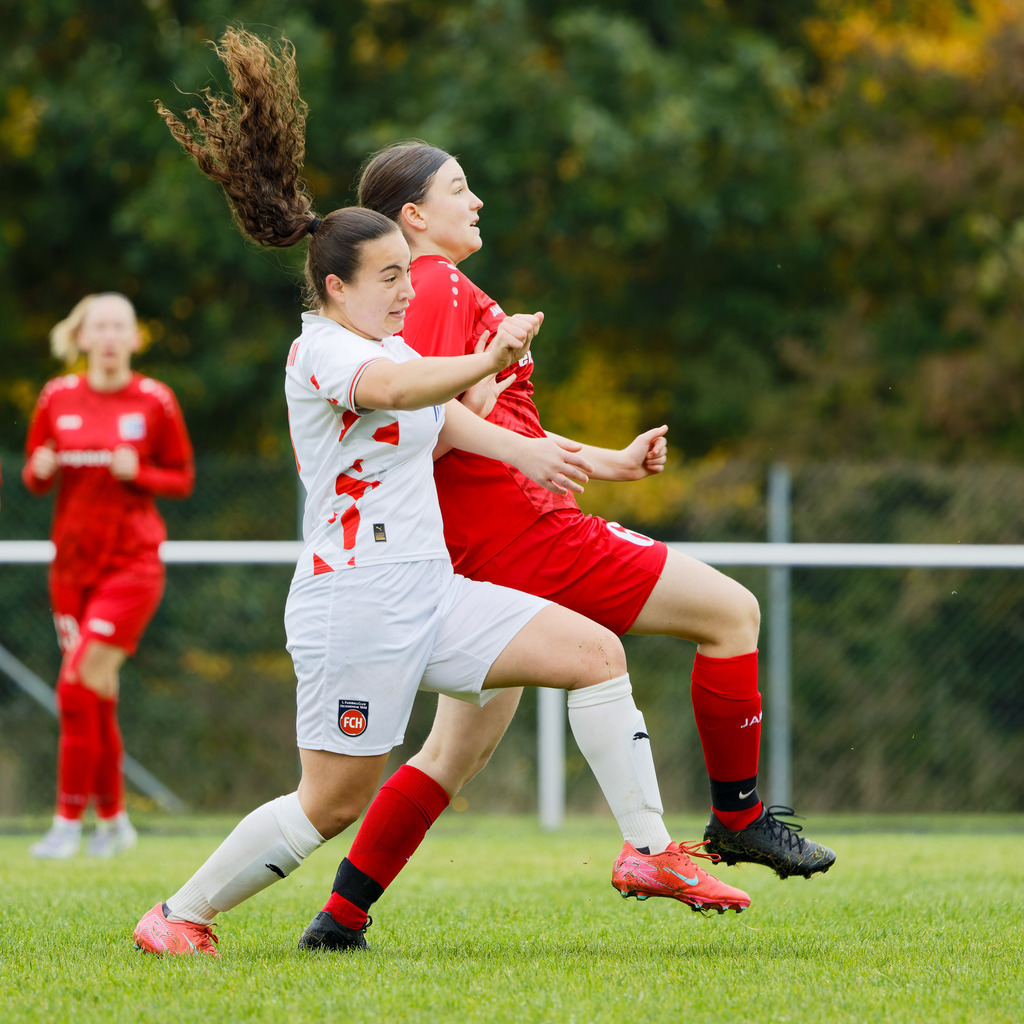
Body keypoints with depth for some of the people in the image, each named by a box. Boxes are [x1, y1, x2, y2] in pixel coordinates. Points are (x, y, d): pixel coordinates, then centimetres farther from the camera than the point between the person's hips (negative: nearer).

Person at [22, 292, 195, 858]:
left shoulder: (154, 401, -2)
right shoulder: (58, 398, 4)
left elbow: (182, 478, 4)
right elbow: (35, 477, 12)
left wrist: (138, 473, -14)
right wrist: (41, 469, -11)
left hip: (132, 561, -4)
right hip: (73, 563, 4)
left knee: (78, 685, -15)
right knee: (95, 698, 5)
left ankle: (69, 819, -8)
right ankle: (112, 819, 18)